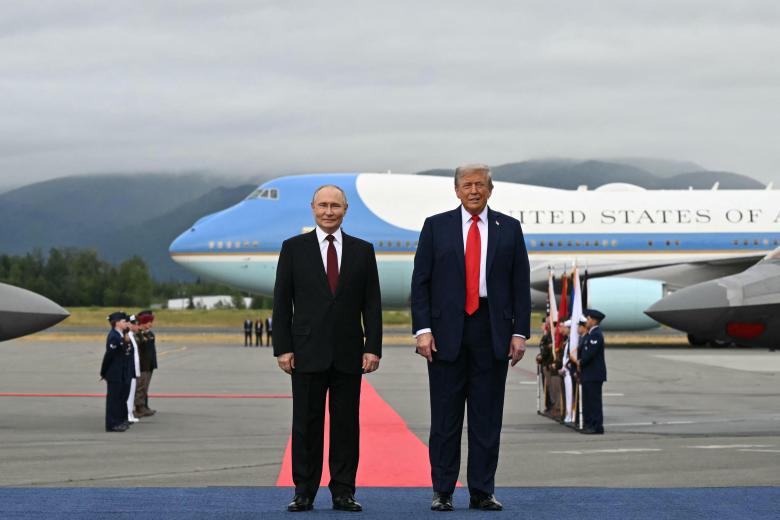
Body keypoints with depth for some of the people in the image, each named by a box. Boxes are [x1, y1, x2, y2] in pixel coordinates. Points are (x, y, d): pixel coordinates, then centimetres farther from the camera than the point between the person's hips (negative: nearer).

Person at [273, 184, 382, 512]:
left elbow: (372, 304, 5)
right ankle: (304, 493, 9)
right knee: (306, 424, 2)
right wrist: (282, 348, -5)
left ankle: (343, 492, 10)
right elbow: (282, 302, 2)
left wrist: (373, 347, -3)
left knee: (346, 424, 4)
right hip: (307, 352, -1)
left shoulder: (362, 250, 7)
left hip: (348, 353, 1)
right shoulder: (293, 248, 4)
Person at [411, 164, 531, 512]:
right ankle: (442, 492, 9)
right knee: (445, 416, 3)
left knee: (488, 416, 4)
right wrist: (422, 329, -8)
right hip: (447, 330, -1)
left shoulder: (509, 229, 7)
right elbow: (420, 282, 2)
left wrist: (520, 332, -1)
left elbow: (521, 285, 6)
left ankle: (482, 492, 11)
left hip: (492, 330, 1)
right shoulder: (436, 226, 5)